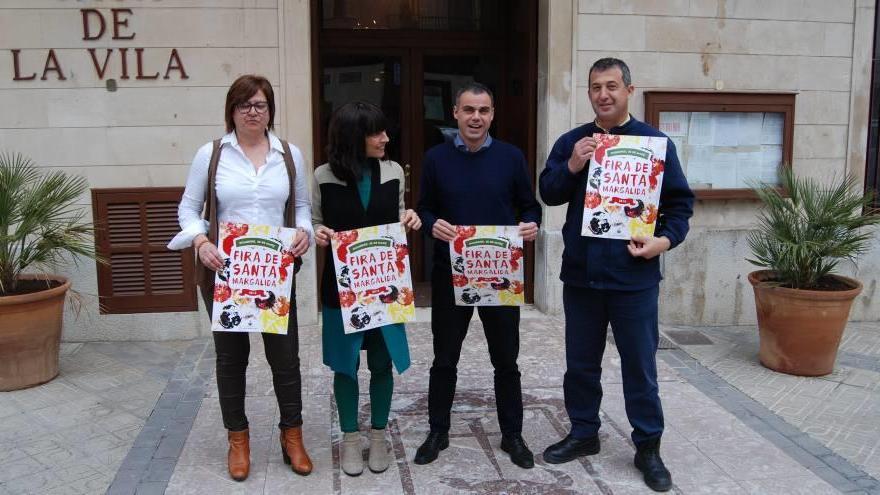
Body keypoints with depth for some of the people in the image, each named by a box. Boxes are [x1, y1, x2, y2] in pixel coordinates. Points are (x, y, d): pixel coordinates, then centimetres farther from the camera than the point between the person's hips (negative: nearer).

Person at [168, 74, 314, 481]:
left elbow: (302, 204, 12)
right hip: (223, 270, -1)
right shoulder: (209, 154, 0)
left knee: (284, 352, 5)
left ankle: (292, 434, 23)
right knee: (231, 354, 10)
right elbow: (188, 207, 4)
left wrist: (304, 231, -9)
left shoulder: (290, 154, 6)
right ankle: (237, 438, 27)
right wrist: (200, 241, -14)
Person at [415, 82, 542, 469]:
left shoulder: (511, 157, 2)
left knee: (506, 359, 10)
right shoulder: (436, 158, 2)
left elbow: (530, 205, 7)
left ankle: (512, 435, 26)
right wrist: (433, 225, -17)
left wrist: (531, 224, -15)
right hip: (450, 273, 0)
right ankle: (438, 432, 27)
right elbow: (423, 208, 4)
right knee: (444, 358, 11)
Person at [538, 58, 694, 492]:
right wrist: (571, 167, -15)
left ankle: (648, 447, 22)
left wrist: (666, 239, -15)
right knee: (581, 362, 14)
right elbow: (548, 193, 2)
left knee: (640, 366, 6)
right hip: (580, 273, 3)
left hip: (633, 275, -3)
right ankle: (583, 433, 32)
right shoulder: (571, 142, 7)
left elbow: (680, 201, 1)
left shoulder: (655, 142, -1)